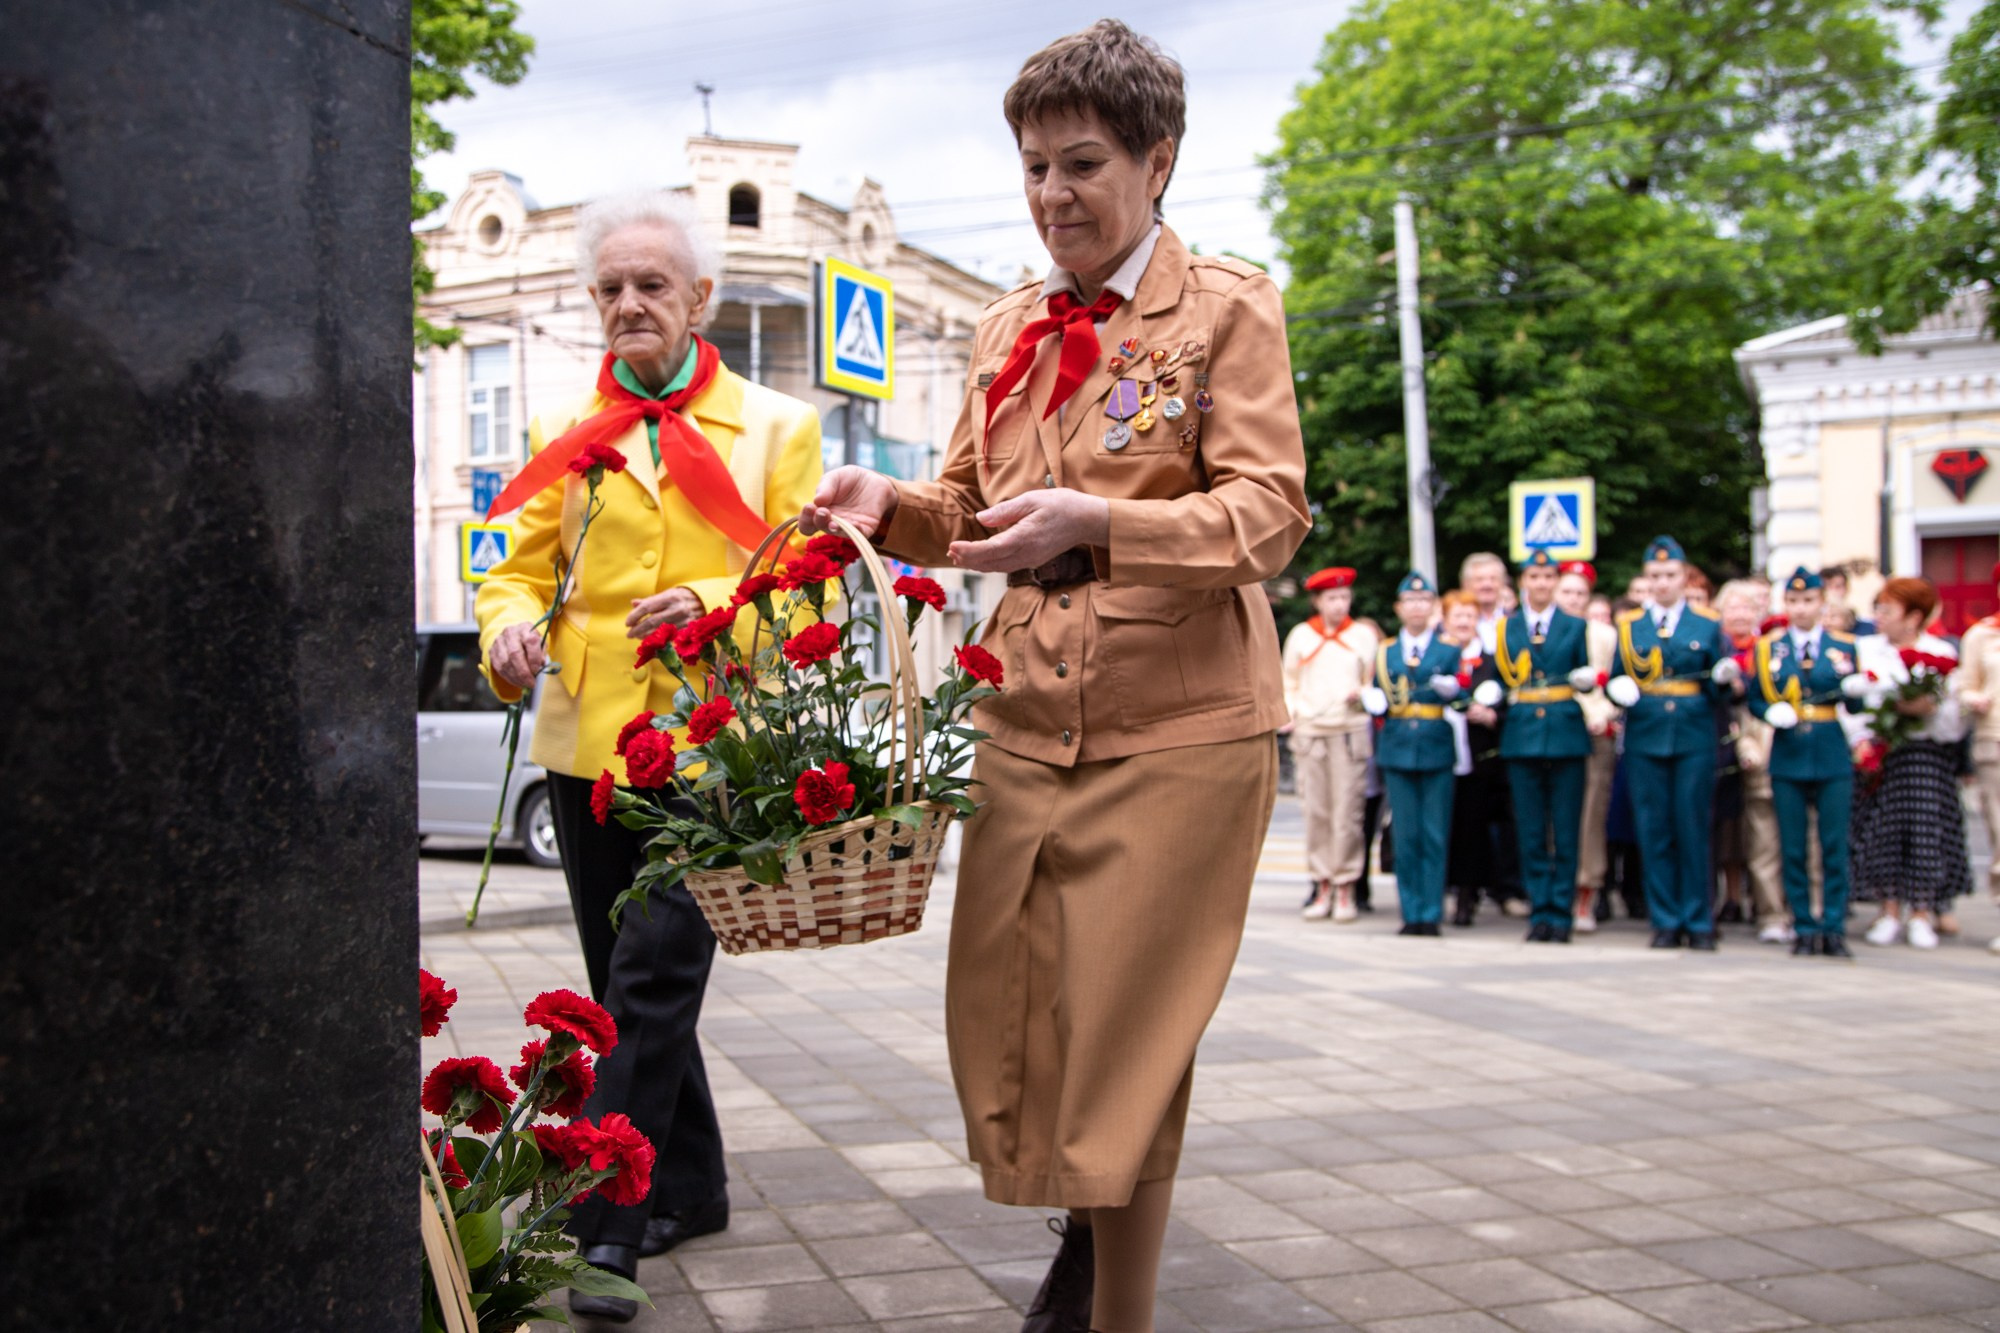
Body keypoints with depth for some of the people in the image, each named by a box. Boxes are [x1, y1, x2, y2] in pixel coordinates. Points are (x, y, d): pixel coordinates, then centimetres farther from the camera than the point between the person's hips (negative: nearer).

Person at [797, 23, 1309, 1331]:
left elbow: (1269, 515, -13)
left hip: (1180, 730, -5)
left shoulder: (1228, 304, -3)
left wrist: (1092, 520, -28)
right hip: (1030, 720, 5)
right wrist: (894, 503, -3)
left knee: (1122, 1036, -1)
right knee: (1001, 1017, 9)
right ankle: (1090, 1223, 38)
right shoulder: (1009, 326, 14)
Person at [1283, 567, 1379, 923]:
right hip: (1310, 733, 1)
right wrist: (1290, 715, 2)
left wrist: (1361, 694, -8)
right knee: (1315, 811, 0)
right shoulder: (1300, 635, 11)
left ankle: (1346, 888, 0)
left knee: (1348, 811, -6)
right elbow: (1289, 683, 17)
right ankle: (1323, 887, 7)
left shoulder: (1364, 635, 9)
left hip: (1351, 732, -1)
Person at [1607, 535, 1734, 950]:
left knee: (1693, 830, -1)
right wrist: (1619, 691, -9)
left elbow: (1719, 688, 7)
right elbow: (1615, 683, 12)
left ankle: (1699, 922, 8)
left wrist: (1724, 678, -15)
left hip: (1695, 738, -1)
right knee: (1654, 833, 2)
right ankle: (1666, 921, 10)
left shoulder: (1708, 624, 8)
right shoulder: (1627, 625, 10)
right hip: (1644, 739, 1)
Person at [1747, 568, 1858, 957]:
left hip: (1834, 756, 0)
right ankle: (1804, 927, 10)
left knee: (1834, 846, -1)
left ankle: (1833, 928, 5)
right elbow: (1755, 699, 8)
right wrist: (1773, 714, -12)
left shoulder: (1845, 646, 7)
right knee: (1793, 848, 2)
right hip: (1787, 758, 0)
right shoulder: (1767, 648, 7)